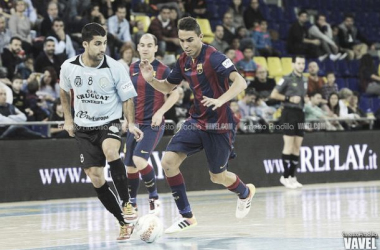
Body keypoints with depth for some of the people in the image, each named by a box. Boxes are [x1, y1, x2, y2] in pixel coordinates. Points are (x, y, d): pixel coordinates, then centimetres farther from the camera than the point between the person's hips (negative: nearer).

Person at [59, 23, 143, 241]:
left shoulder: (115, 68, -13)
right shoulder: (69, 67, -6)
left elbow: (127, 98, -4)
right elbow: (64, 91, 16)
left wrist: (131, 124, -19)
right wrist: (68, 119, 13)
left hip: (109, 123, -3)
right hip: (84, 128, 3)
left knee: (110, 150, -36)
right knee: (96, 179, -5)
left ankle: (127, 204, -25)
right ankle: (124, 222, 7)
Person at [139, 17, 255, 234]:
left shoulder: (213, 57, -19)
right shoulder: (184, 62, 4)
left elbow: (240, 82, -29)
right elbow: (168, 87, 19)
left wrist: (220, 100, -45)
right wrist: (151, 79, -2)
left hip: (219, 125, -6)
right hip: (196, 121, 7)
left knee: (218, 176, 6)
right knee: (169, 161, -10)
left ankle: (245, 192, 42)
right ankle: (187, 216, 0)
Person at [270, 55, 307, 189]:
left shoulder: (305, 80, 15)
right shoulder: (287, 79, -5)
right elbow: (273, 95, -7)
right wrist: (289, 98, -15)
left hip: (300, 113, 7)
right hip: (289, 112, -7)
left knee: (297, 147, 6)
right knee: (289, 146, -9)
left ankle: (292, 176, 11)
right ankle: (285, 176, -5)